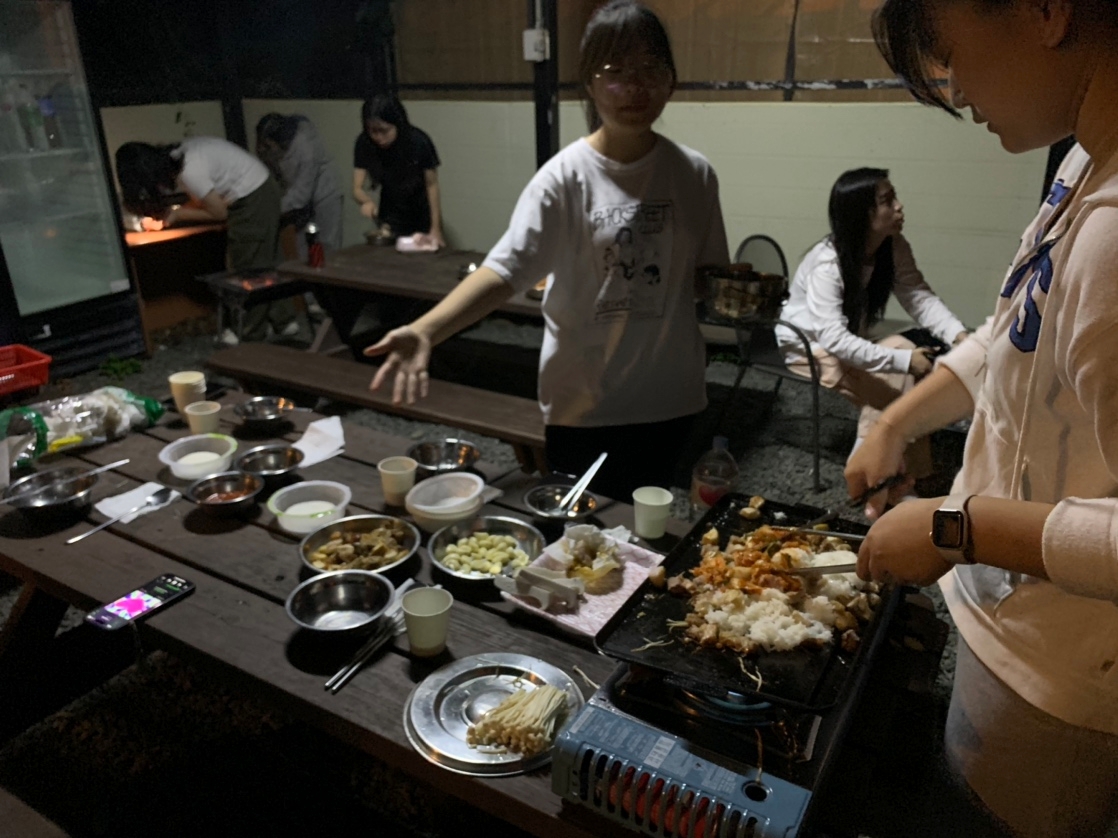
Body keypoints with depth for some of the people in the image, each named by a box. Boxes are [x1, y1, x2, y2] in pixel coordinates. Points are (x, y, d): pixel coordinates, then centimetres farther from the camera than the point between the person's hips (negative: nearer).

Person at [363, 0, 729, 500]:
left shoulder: (694, 174, -1)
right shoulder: (565, 177, -12)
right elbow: (505, 268, -21)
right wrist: (425, 329, -34)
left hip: (670, 397, 3)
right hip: (584, 404, -3)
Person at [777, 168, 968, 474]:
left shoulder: (895, 247, -8)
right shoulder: (826, 263, -29)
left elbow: (921, 298, -14)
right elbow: (833, 339, -37)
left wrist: (959, 335, -32)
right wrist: (904, 360, -41)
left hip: (849, 343, 7)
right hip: (808, 345, -7)